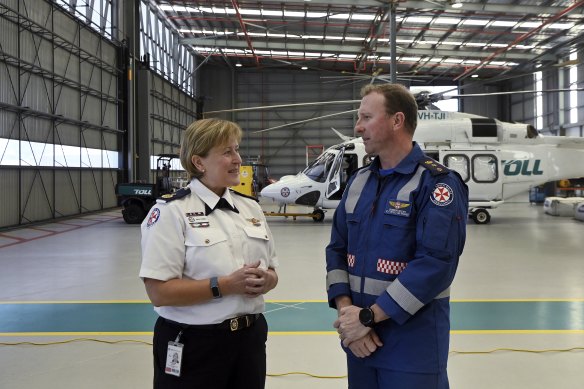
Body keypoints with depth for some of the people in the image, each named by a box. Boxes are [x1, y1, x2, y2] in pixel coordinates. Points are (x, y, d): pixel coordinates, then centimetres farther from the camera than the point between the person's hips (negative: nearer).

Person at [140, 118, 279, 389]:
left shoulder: (250, 207, 8)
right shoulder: (171, 212, -12)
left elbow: (271, 272, 12)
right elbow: (159, 292, -18)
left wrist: (265, 281, -10)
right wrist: (225, 285, -24)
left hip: (249, 338, 6)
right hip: (193, 346, -5)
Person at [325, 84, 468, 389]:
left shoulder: (437, 184, -12)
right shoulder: (359, 181, 8)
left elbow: (435, 263, -21)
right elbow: (337, 248, 7)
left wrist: (368, 316, -18)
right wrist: (346, 312, -8)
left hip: (413, 342, -5)